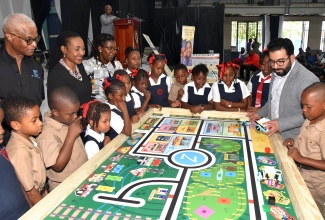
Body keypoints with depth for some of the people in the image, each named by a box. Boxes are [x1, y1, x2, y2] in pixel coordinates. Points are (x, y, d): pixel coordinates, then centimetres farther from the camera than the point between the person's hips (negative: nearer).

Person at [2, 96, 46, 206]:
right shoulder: (20, 152, -31)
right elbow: (31, 193, -22)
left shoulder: (29, 139, -9)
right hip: (33, 206, -6)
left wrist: (45, 192, 12)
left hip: (41, 195, 6)